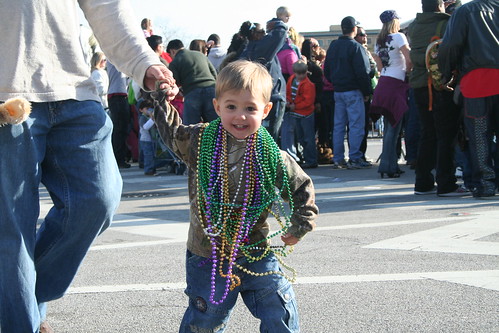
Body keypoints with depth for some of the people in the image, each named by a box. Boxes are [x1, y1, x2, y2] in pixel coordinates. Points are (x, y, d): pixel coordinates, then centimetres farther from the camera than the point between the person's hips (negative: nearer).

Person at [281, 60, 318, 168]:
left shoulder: (308, 85, -18)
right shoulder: (291, 79, 5)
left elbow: (308, 101, -20)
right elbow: (288, 91, 16)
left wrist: (295, 106, -15)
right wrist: (288, 101, -3)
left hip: (306, 115, -7)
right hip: (296, 114, 7)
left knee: (308, 138, -2)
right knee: (300, 137, 16)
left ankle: (311, 161, 4)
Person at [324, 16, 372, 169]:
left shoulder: (333, 46, 10)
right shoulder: (355, 47, -12)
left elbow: (327, 70, 15)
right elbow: (362, 72, -15)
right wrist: (367, 91, -7)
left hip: (337, 91, 7)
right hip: (353, 91, -7)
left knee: (338, 125, 10)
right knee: (356, 125, -4)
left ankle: (338, 159, 12)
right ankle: (354, 159, -7)